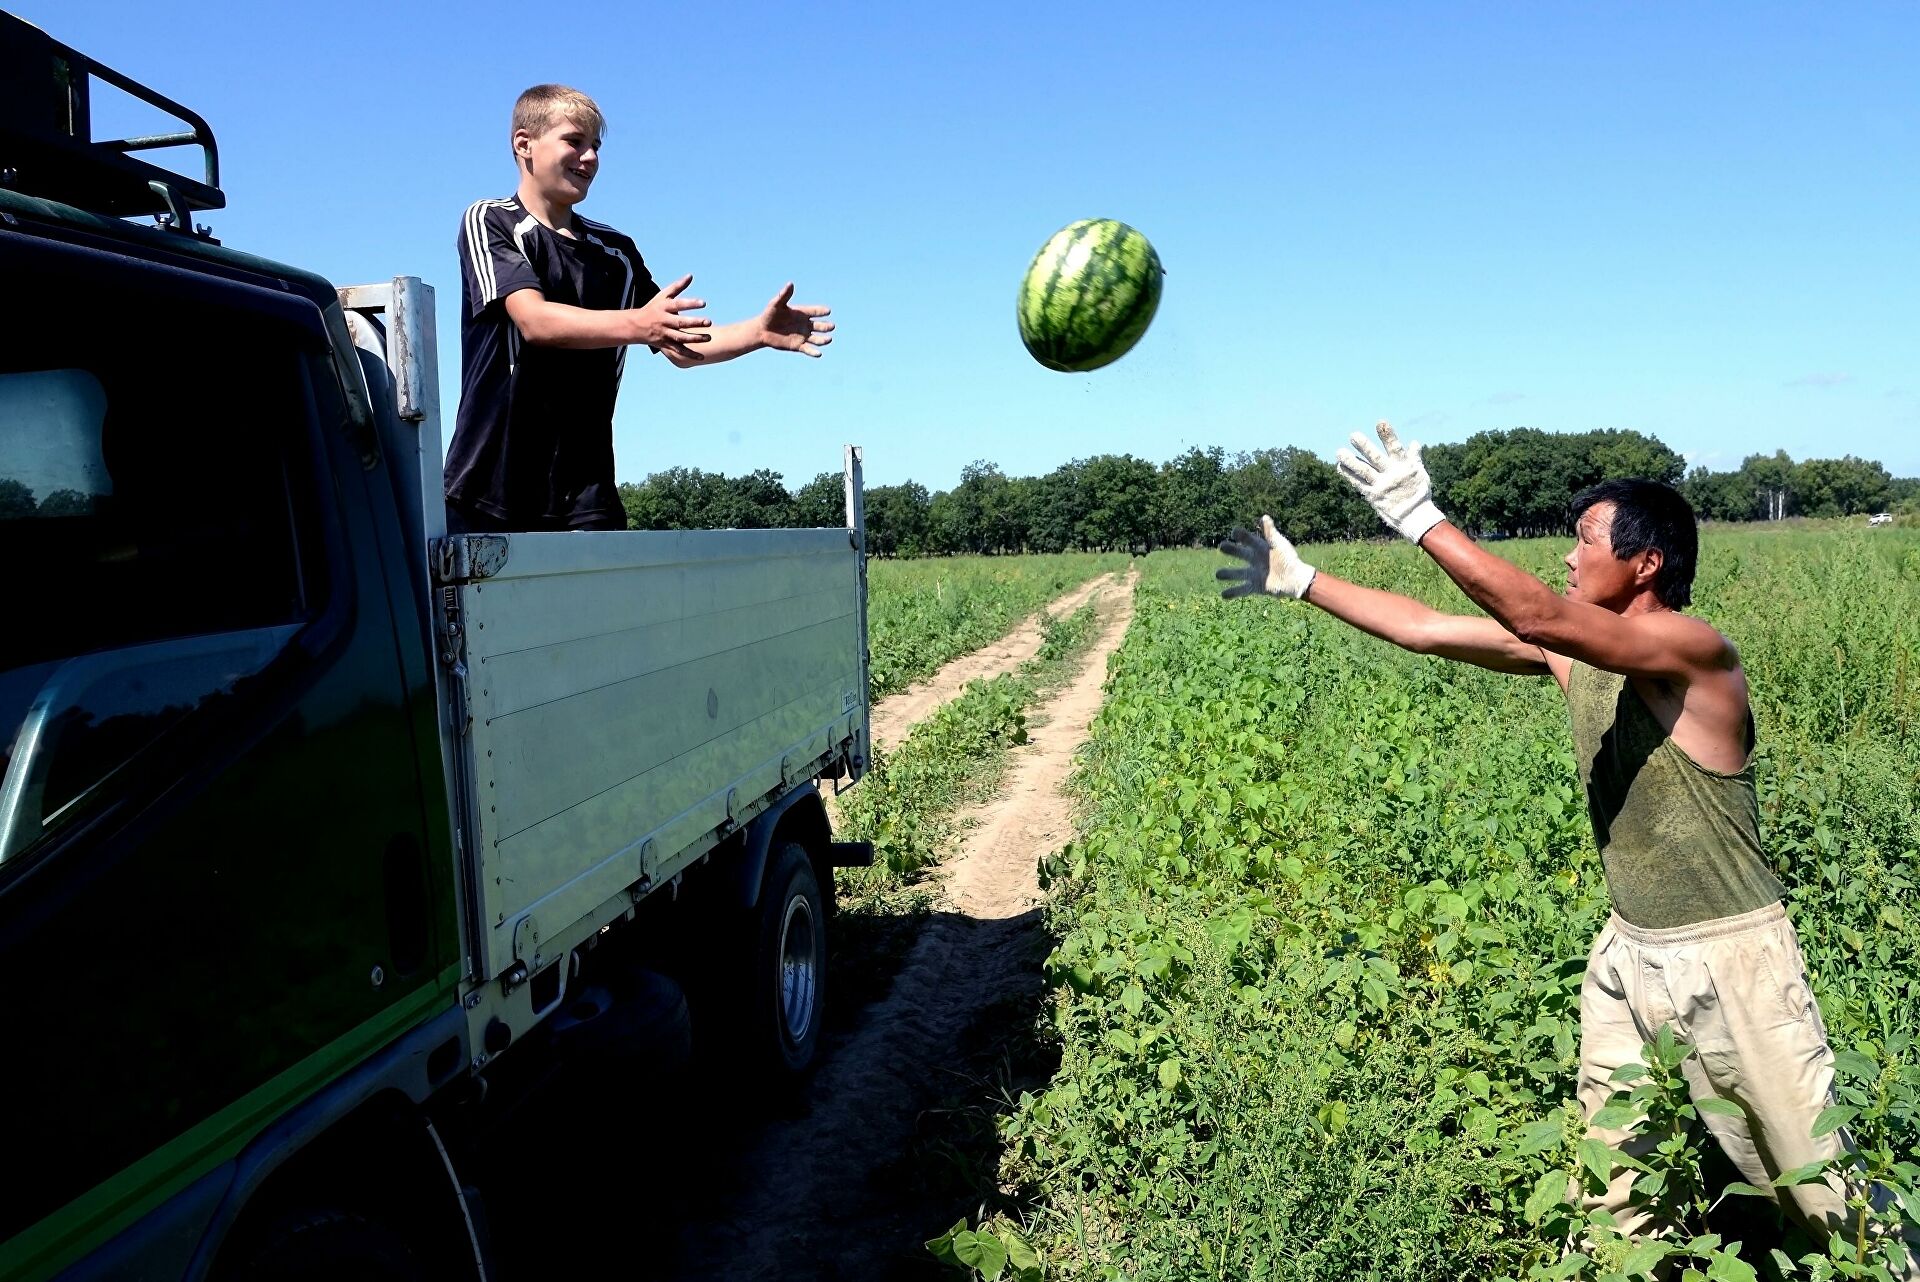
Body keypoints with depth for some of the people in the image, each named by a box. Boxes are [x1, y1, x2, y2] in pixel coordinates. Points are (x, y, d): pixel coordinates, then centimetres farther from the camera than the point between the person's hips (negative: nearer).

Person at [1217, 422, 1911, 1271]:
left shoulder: (1693, 649, -21)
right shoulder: (1572, 651, 1)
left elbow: (1539, 616, -36)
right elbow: (1427, 630, 3)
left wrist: (1420, 518, -38)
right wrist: (1301, 581, 2)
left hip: (1730, 956, -7)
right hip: (1629, 951, 7)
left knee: (1818, 1178, 8)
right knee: (1608, 1172, 14)